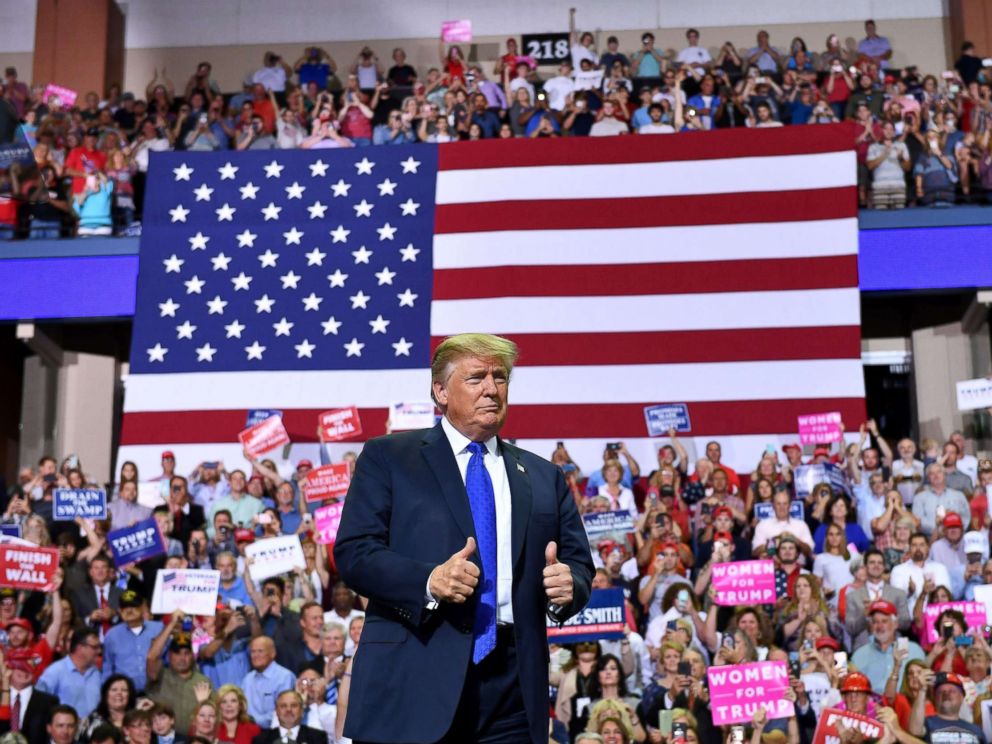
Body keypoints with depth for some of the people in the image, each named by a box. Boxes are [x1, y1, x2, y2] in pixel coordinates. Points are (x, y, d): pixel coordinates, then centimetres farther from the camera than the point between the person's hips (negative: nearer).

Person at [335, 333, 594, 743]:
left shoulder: (545, 477, 16)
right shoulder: (387, 458, 6)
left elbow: (579, 563, 15)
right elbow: (353, 552, -4)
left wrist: (569, 585, -9)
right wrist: (428, 580, -19)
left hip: (511, 684, 4)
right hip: (414, 682, -3)